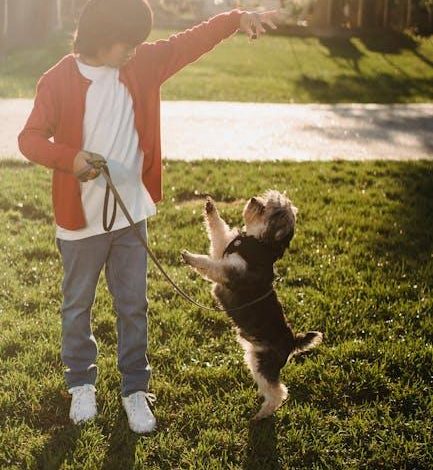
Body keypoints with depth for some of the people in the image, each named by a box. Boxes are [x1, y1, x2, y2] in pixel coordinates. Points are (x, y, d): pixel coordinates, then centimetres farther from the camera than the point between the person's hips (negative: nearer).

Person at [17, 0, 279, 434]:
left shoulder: (141, 65, -2)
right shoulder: (58, 81, -14)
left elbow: (188, 43, 0)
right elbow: (30, 138, -13)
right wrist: (70, 159, -30)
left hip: (131, 212, 3)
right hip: (81, 217, -3)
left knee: (133, 305, 11)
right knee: (78, 304, 14)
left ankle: (135, 388, 24)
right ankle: (81, 382, 34)